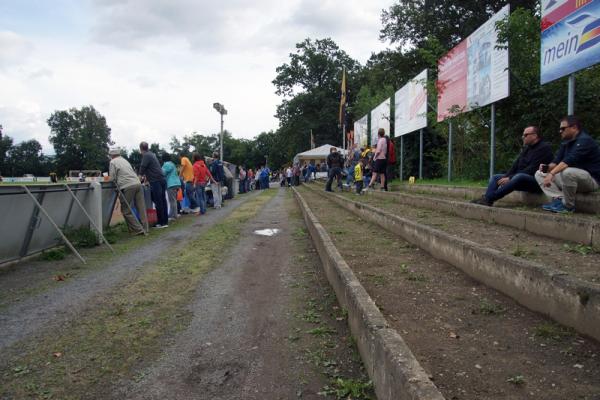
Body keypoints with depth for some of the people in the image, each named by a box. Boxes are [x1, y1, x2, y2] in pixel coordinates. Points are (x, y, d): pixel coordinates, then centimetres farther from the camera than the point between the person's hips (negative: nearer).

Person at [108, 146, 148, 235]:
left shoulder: (113, 162, 5)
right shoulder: (124, 160, 24)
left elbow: (112, 178, 2)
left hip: (127, 187, -6)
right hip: (138, 183, 7)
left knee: (126, 210, 4)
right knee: (141, 208, 7)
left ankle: (138, 229, -1)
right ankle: (145, 229, 9)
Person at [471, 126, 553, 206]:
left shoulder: (544, 147, -9)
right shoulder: (527, 148, 18)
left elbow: (532, 169, -19)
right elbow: (516, 164, 11)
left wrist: (510, 178, -22)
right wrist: (506, 177, -7)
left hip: (537, 182, -9)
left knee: (519, 177, -39)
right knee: (495, 177, 4)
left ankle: (489, 199, -41)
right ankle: (487, 200, -25)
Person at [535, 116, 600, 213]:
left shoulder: (585, 140, -16)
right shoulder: (566, 142, 11)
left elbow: (570, 160, -29)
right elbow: (557, 160, 6)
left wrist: (551, 174, -36)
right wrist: (548, 167, -17)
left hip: (591, 179, -9)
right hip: (572, 176, 9)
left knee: (567, 172, -40)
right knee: (539, 174, 0)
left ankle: (568, 206, -21)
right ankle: (559, 198, -18)